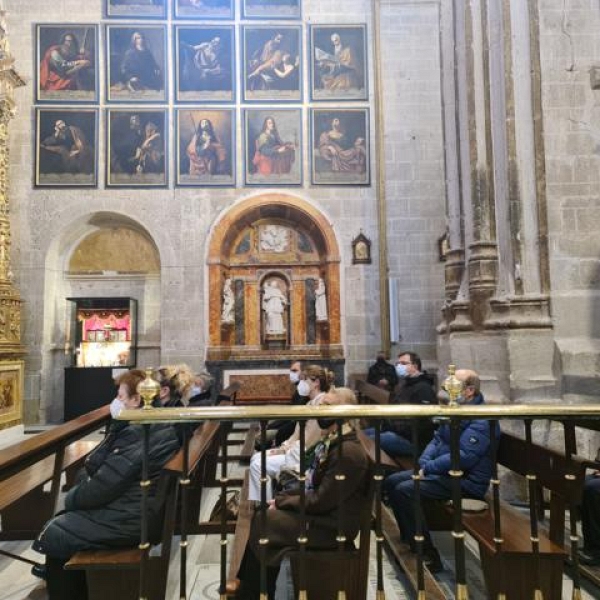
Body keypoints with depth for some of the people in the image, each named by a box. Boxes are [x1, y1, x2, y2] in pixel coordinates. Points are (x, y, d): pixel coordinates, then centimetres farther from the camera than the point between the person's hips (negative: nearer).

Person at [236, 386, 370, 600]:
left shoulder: (347, 452, -25)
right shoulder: (331, 442, 6)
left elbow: (321, 501, -23)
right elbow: (311, 485, 13)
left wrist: (281, 501, -12)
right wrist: (282, 497, 0)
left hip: (330, 526, -9)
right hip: (320, 513, 9)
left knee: (262, 523, -8)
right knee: (262, 516, 1)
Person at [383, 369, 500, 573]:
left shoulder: (482, 419, -19)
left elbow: (464, 457, -26)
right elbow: (437, 439, 14)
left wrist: (428, 468, -20)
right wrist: (424, 462, -4)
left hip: (466, 480, -10)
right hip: (442, 470, 10)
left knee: (405, 490, -24)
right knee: (391, 482, 4)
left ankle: (428, 556, -13)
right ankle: (410, 541, 12)